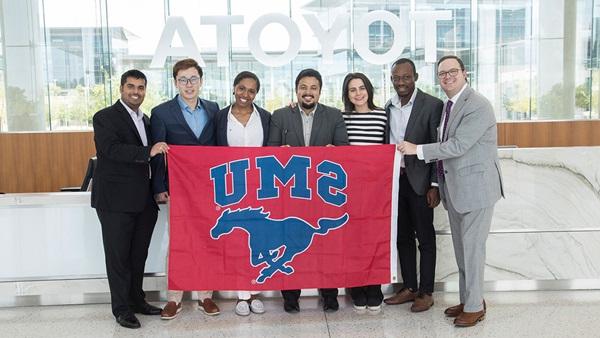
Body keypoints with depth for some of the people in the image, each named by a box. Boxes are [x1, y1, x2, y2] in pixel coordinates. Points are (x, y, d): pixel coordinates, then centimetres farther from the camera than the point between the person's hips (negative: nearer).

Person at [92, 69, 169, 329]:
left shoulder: (146, 120, 16)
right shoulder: (105, 117, -6)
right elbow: (112, 149, -22)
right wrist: (148, 151, -31)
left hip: (144, 201, 7)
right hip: (116, 200, -6)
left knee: (139, 255, 15)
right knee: (118, 256, 3)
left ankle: (137, 300, 29)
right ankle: (121, 308, 15)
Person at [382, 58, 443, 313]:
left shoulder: (432, 105, -7)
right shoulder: (388, 106, 9)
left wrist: (435, 185, -12)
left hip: (419, 181, -5)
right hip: (393, 180, 5)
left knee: (425, 238, 5)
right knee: (402, 237, 13)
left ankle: (426, 292, 16)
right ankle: (409, 288, 25)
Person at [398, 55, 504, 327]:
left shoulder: (478, 106, -16)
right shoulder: (447, 105, 11)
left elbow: (458, 145, -23)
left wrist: (417, 149, -17)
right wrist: (439, 185, 12)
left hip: (476, 188, -8)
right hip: (454, 189, 8)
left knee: (472, 248, 0)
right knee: (461, 248, 15)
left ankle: (474, 306, 14)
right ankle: (467, 299, 29)